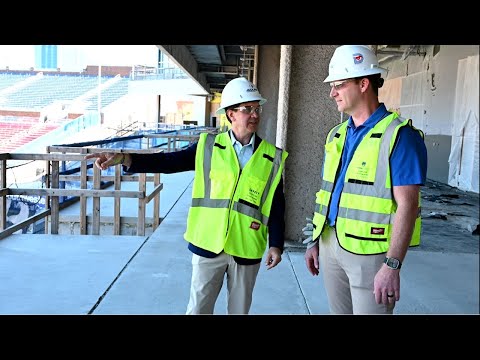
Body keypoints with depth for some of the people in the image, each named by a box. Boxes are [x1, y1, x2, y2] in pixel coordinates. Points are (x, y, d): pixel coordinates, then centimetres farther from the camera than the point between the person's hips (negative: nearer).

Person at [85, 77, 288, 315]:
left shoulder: (273, 157, 0)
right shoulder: (208, 147, -1)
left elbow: (276, 207, 2)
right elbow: (168, 162, -6)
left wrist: (276, 245, -5)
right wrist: (124, 158, -18)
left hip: (247, 251, 1)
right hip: (208, 246, 0)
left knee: (239, 309, 16)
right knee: (198, 309, 11)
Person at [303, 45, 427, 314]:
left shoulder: (399, 136, -13)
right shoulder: (337, 135, 10)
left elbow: (407, 205, -18)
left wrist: (392, 266, -22)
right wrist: (314, 241, 15)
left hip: (369, 251, -7)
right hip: (330, 244, 7)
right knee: (339, 311, 18)